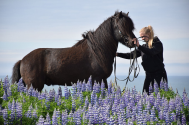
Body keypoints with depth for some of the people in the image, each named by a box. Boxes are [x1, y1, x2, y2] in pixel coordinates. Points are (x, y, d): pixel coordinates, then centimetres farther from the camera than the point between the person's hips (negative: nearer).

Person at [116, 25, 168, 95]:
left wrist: (139, 46, -35)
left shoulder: (157, 44, -5)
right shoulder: (144, 46, 14)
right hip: (149, 75, 6)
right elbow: (131, 55, 11)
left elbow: (151, 52, -25)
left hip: (159, 74, -6)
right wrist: (117, 54, 0)